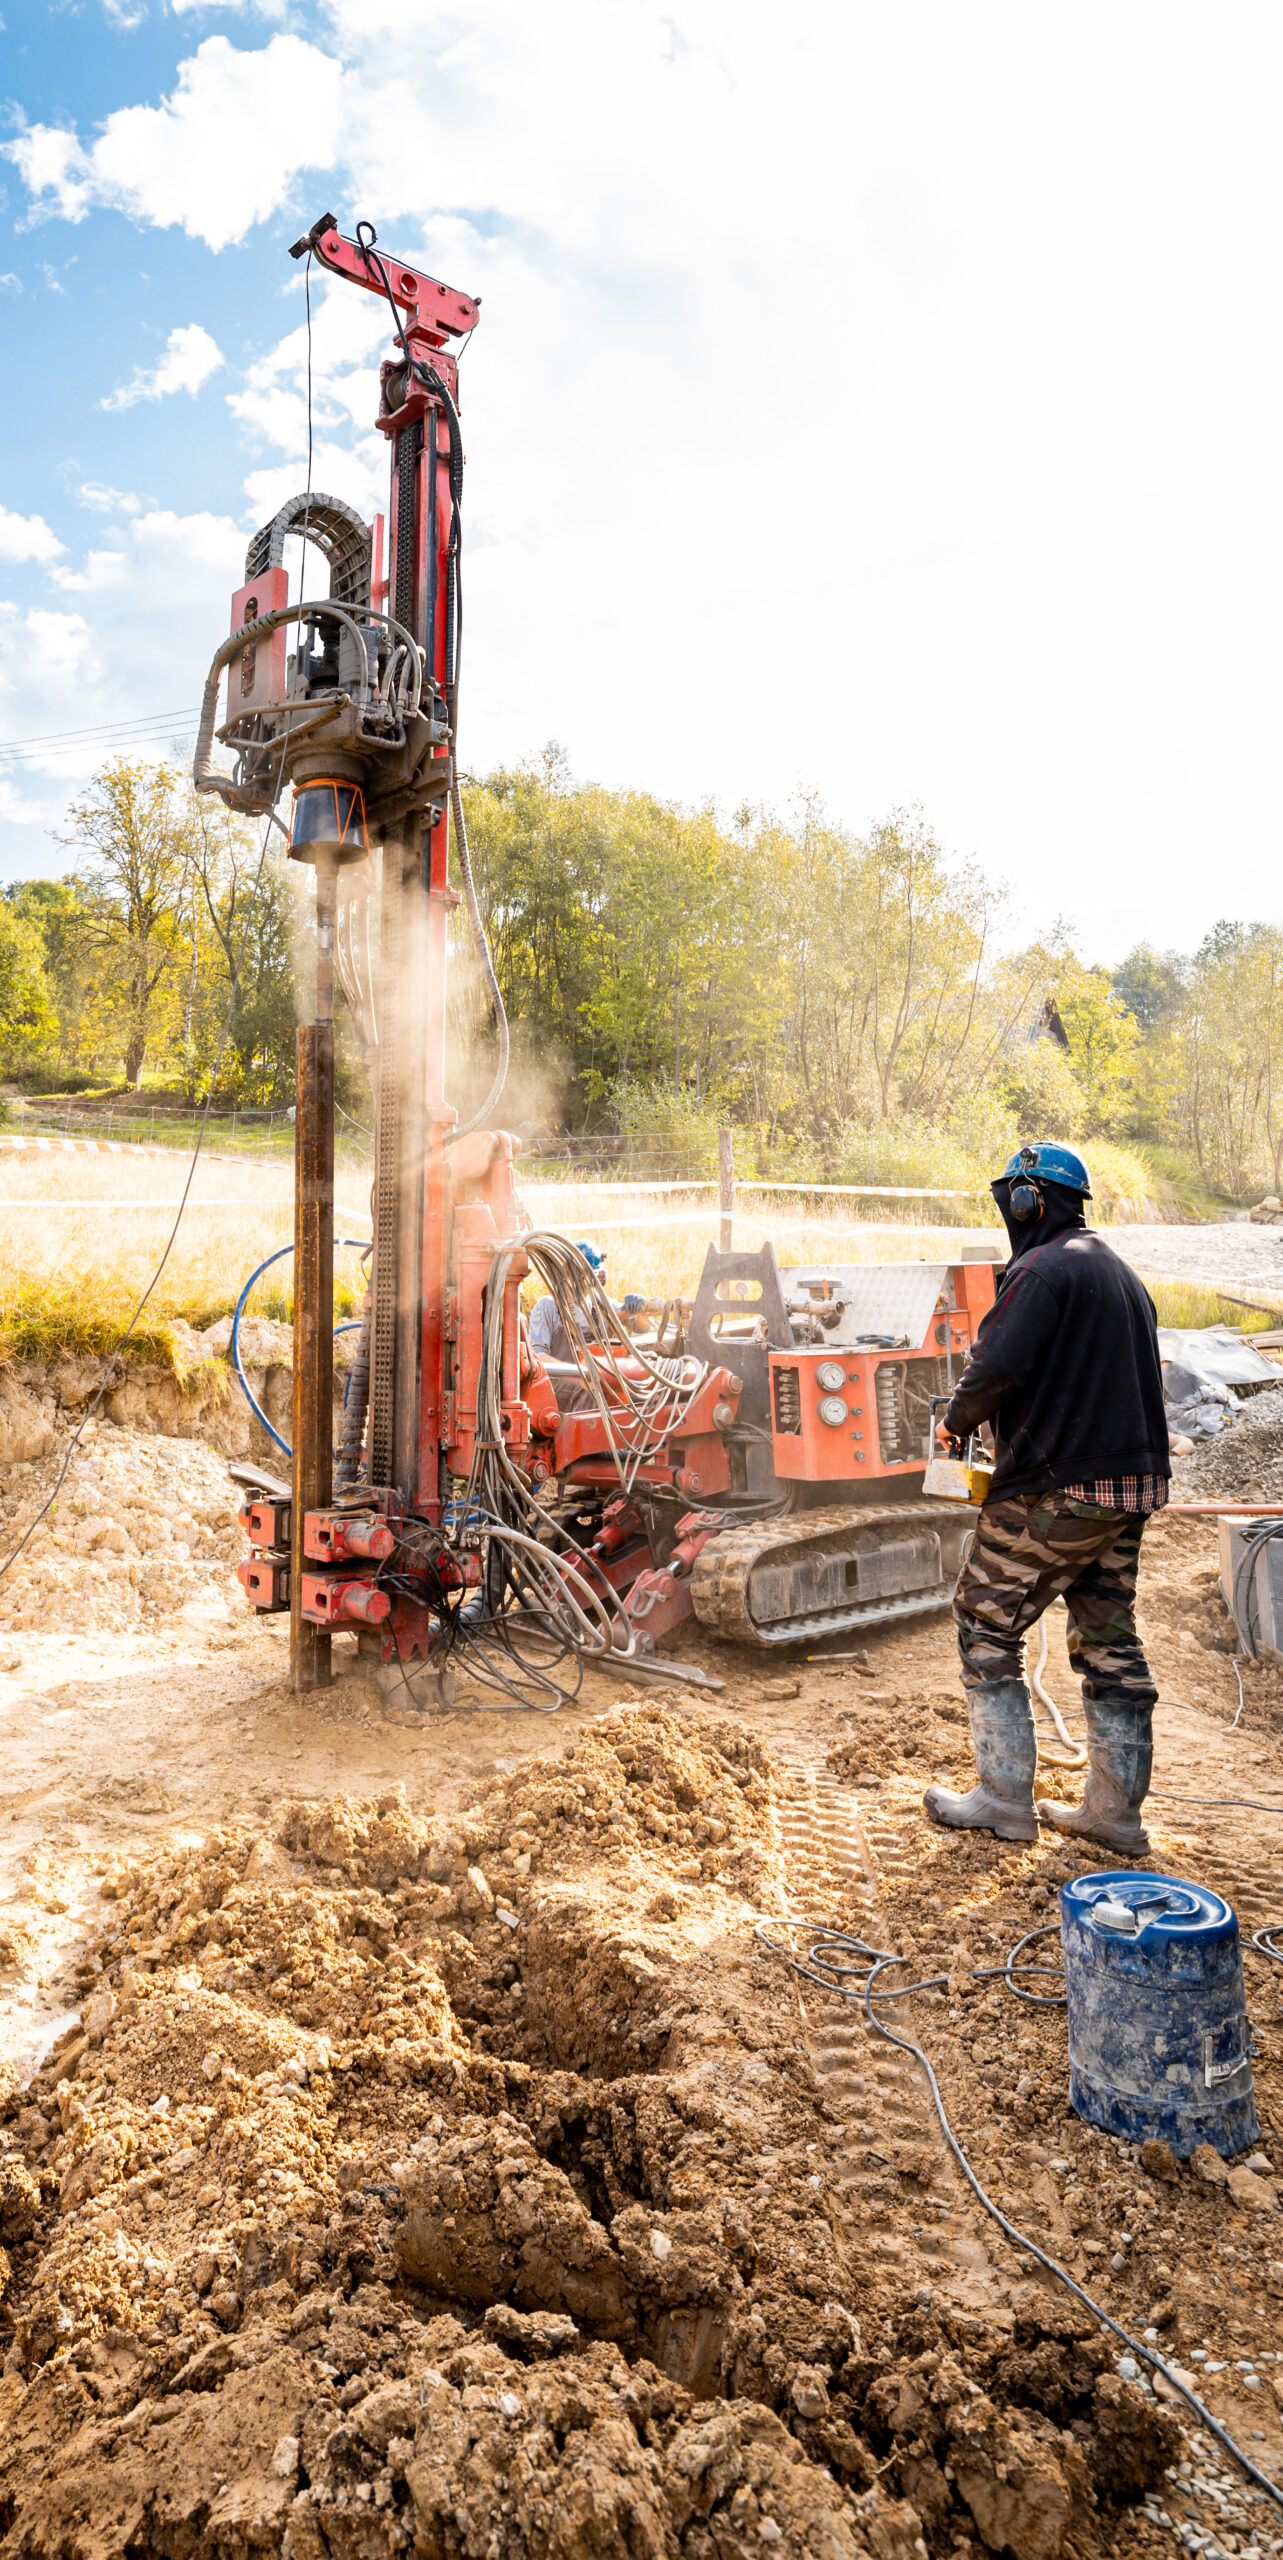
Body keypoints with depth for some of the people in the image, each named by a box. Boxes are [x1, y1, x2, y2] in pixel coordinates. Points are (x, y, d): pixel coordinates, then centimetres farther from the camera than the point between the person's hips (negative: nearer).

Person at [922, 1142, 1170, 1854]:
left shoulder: (1043, 1268, -13)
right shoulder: (1122, 1274, 17)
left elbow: (997, 1367, -23)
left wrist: (956, 1419, -3)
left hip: (1056, 1490, -9)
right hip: (1132, 1484, 9)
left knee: (986, 1623, 4)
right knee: (1108, 1639, 13)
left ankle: (1004, 1800, 8)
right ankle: (1116, 1810, 20)